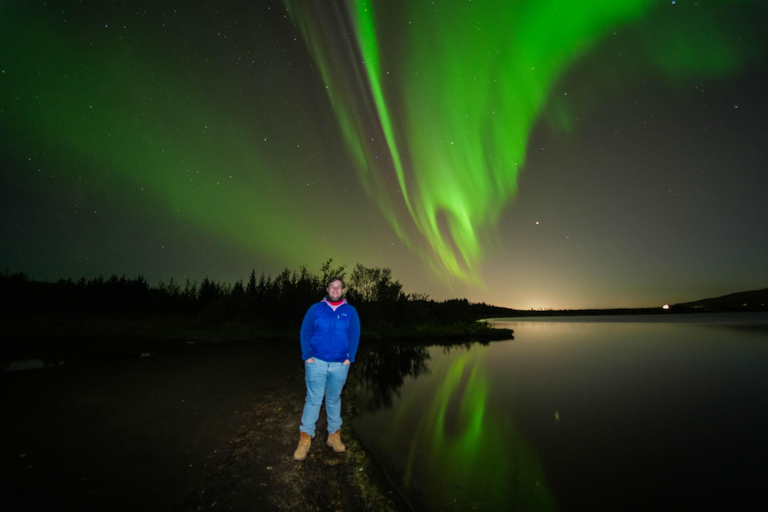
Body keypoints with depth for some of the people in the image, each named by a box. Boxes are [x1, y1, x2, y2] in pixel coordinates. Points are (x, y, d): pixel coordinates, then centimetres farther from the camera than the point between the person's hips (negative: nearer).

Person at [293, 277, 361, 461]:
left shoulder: (350, 311, 2)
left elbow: (355, 336, 2)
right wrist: (306, 356, -8)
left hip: (340, 365, 1)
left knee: (334, 400, 16)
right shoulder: (315, 309, 0)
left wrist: (349, 358, -6)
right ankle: (305, 439, 17)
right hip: (316, 363, -1)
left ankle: (334, 435, 30)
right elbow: (305, 333, -1)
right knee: (313, 400, 3)